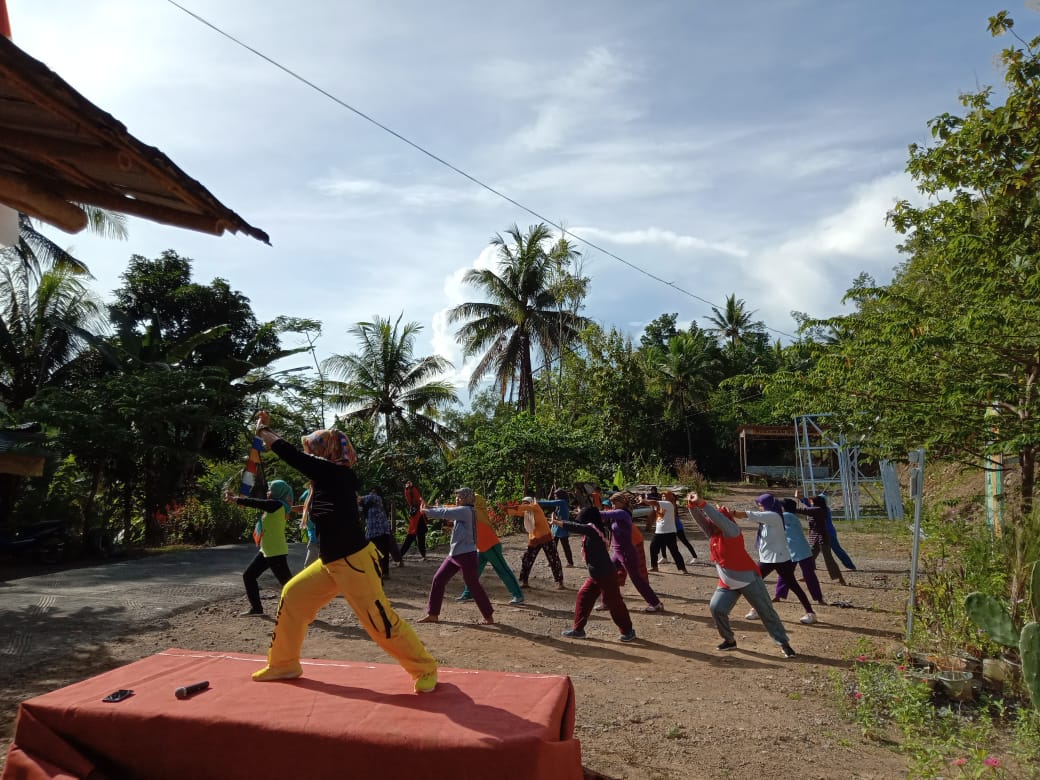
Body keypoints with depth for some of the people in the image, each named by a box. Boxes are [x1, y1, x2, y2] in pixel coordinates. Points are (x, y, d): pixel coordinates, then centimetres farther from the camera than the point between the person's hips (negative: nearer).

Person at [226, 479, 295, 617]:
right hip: (266, 551, 10)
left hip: (276, 552, -10)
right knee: (248, 575, 14)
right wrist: (236, 497, 11)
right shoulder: (274, 506, 12)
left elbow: (254, 503, -15)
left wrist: (235, 499, -5)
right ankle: (256, 608, 23)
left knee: (287, 583, -7)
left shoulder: (276, 504, -16)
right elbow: (256, 503, 17)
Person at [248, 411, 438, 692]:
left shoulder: (336, 473, -15)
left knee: (380, 620, -5)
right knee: (292, 596, 15)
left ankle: (425, 669, 11)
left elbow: (290, 454, -12)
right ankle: (284, 664, 33)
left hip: (355, 562, -9)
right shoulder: (325, 479, 9)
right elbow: (294, 454, 19)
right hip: (330, 563, 10)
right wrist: (266, 430, 17)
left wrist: (262, 430, 1)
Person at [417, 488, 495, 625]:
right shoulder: (462, 511, 15)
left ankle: (489, 617, 10)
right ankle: (433, 614, 16)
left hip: (466, 554, -10)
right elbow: (446, 510, 13)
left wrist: (426, 511, -8)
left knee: (473, 585, -2)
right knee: (438, 579, 8)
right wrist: (429, 507, 1)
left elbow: (444, 513, -17)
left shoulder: (466, 510, -14)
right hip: (454, 554, 10)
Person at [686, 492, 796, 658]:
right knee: (716, 608, -6)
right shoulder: (712, 534, 1)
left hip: (748, 580, -6)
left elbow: (719, 518, -36)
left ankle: (784, 644, 14)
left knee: (767, 612, 2)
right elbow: (700, 519, -9)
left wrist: (702, 503, -42)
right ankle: (730, 639, 13)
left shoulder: (732, 532, -18)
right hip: (727, 583, 7)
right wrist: (692, 505, -27)